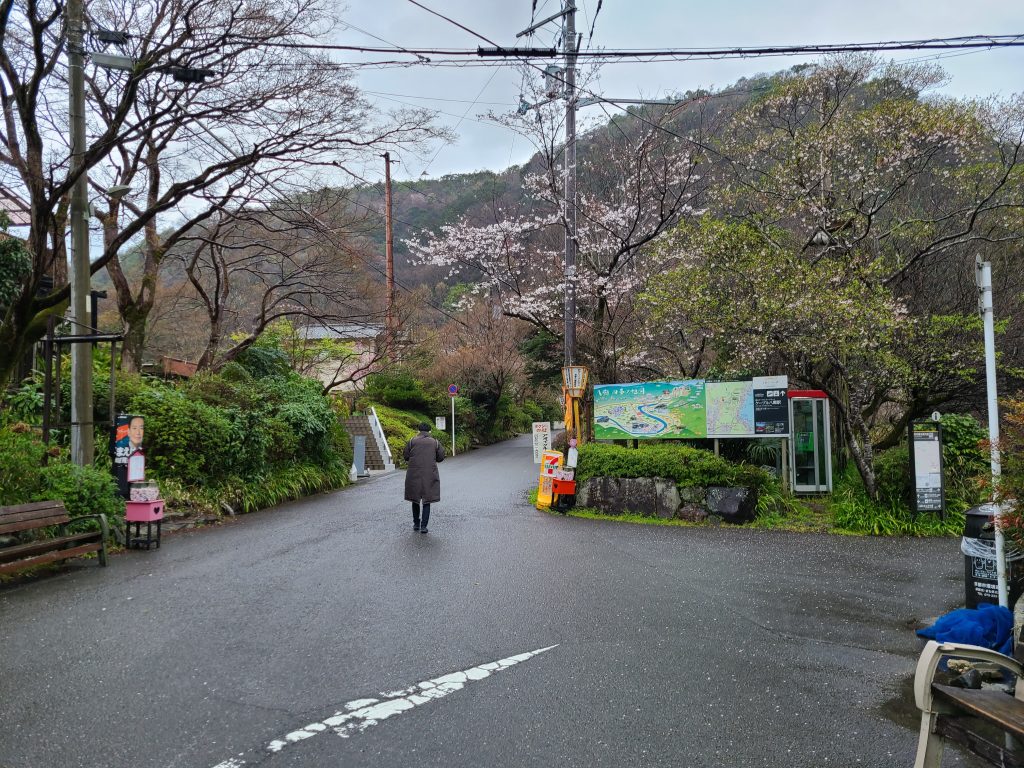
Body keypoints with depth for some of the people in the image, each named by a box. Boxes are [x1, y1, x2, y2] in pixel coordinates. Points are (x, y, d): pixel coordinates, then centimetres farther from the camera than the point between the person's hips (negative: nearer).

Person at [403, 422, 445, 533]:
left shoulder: (412, 441, 2)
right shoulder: (435, 442, 3)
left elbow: (405, 456, 4)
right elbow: (441, 457, 6)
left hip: (414, 474, 1)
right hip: (430, 474, 0)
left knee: (415, 499, 15)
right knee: (427, 500, 5)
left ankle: (416, 524, 22)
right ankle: (423, 526, -3)